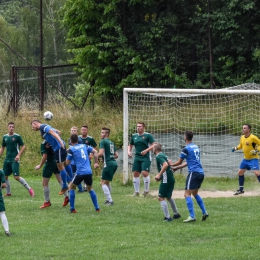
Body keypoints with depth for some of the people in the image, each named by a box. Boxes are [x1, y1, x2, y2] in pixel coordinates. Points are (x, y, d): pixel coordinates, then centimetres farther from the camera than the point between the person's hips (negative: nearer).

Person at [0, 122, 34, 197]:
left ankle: (29, 189, -3)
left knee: (17, 177, -15)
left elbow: (23, 146, -4)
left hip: (14, 160, -6)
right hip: (7, 159, 6)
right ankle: (8, 192, 18)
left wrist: (18, 155, -15)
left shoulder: (17, 136, -6)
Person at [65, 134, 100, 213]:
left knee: (71, 187, 16)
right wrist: (96, 163, 13)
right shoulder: (84, 146, 14)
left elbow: (67, 163, 3)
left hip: (80, 172, -4)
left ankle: (72, 209, 8)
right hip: (89, 172, 5)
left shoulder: (71, 149, -1)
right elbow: (95, 152, 9)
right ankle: (97, 208, 17)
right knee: (90, 189, 25)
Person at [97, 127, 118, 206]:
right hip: (114, 163, 9)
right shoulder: (111, 143, 20)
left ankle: (110, 200, -14)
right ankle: (108, 199, 26)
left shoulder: (103, 142, -6)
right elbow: (116, 155, 22)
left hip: (108, 164, -9)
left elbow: (101, 153, -17)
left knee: (103, 183, -7)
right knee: (107, 182, 21)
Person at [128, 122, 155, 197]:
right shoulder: (134, 136, 12)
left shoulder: (148, 135, -5)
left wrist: (146, 150, -21)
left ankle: (146, 190, 0)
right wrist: (129, 151, 4)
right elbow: (130, 145, 24)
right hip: (137, 158, 6)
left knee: (145, 173, -17)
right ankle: (136, 191, 12)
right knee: (135, 174, 3)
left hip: (146, 157, -6)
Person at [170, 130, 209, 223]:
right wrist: (176, 168, 31)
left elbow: (179, 162, 3)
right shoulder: (196, 147, 17)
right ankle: (204, 212, 18)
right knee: (195, 193, 23)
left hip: (194, 172, -8)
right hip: (201, 172, 8)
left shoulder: (186, 149, -8)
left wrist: (171, 164, 24)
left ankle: (192, 216, -16)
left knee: (187, 194, -7)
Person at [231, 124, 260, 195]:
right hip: (245, 159, 8)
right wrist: (236, 148, 2)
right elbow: (241, 145, 21)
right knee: (240, 173, 11)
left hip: (253, 158, -8)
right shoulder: (242, 137, 5)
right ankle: (241, 189, 25)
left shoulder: (253, 137, -18)